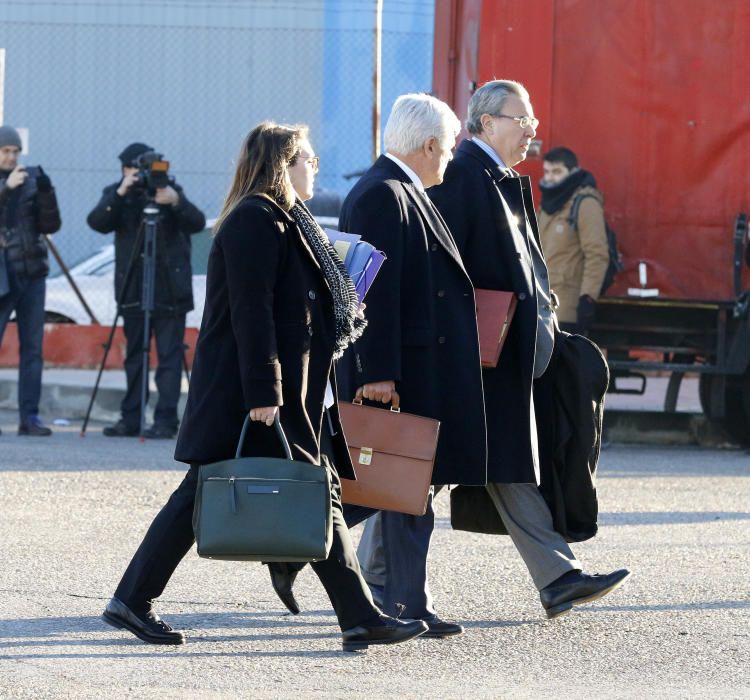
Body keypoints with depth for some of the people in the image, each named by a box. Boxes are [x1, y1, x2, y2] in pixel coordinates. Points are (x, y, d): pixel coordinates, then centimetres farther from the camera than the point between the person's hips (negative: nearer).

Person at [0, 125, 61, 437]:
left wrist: (46, 193, -9)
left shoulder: (29, 181, 9)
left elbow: (50, 225, 6)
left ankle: (29, 417, 3)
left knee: (32, 349, 2)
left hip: (32, 274, 4)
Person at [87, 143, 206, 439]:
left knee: (169, 357, -7)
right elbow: (97, 222, -9)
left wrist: (176, 202, -28)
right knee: (134, 356, 8)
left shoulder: (170, 192, 2)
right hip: (133, 289, 3)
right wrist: (120, 195, -23)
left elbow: (197, 223, -10)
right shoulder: (116, 194, 7)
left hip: (169, 289, -3)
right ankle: (131, 418, 12)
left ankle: (166, 420, -9)